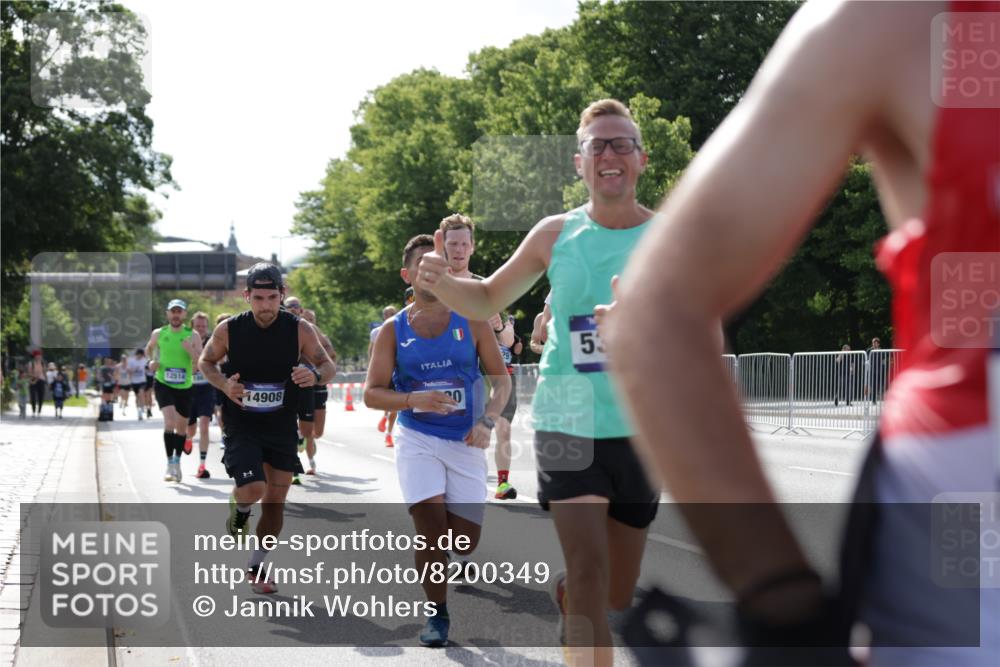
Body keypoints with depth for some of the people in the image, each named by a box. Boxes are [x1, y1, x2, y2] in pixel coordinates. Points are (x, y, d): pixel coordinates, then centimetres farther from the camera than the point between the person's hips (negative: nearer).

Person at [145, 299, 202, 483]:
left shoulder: (193, 336, -4)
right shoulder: (158, 334, 0)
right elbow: (149, 349, 21)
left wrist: (191, 350, -25)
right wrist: (152, 361, 4)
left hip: (185, 387, 1)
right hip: (163, 384, -1)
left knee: (181, 426, 13)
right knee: (170, 420, -22)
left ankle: (177, 461, 35)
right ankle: (170, 463, -20)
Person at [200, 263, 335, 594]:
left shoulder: (299, 330, -11)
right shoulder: (229, 330, -11)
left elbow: (328, 365, -1)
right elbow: (206, 361, 5)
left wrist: (315, 375, -25)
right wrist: (223, 384, -15)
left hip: (282, 427, 2)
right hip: (241, 426, -2)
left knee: (275, 502, 8)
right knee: (252, 489, -22)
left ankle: (256, 567, 27)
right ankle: (239, 510, 17)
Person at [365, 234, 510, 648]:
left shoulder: (472, 322, 2)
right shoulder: (393, 330, 1)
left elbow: (501, 380, 4)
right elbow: (371, 394, -1)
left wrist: (487, 421, -13)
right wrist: (414, 400, -20)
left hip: (466, 442, 1)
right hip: (417, 438, -1)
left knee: (465, 543, 0)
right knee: (431, 531, -14)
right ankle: (437, 615, 4)